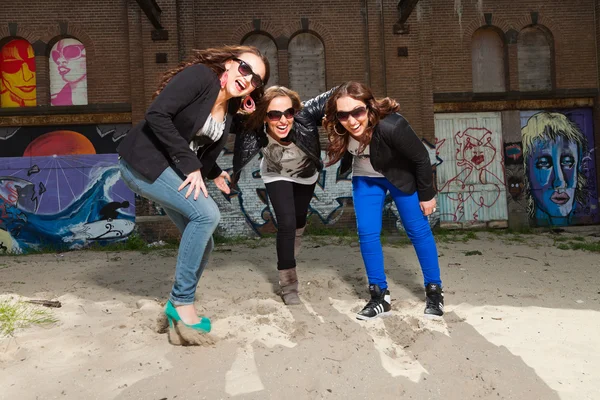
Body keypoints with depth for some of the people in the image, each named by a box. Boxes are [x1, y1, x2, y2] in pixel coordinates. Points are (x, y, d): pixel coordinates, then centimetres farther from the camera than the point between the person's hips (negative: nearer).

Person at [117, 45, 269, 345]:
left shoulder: (231, 108, 6)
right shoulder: (200, 75, -17)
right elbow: (157, 115, -26)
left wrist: (213, 173, 3)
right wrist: (190, 165, -25)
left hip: (176, 172, 9)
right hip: (144, 162, -8)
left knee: (202, 244, 2)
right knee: (207, 214, -25)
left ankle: (179, 317, 17)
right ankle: (181, 302, -11)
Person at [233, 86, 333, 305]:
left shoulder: (305, 116, -44)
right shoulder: (255, 133, -40)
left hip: (306, 174, 2)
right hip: (277, 176, -2)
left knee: (299, 219, 22)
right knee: (287, 223, -16)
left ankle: (289, 258, 55)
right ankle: (288, 284, 3)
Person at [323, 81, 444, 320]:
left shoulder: (391, 126, -38)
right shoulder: (339, 131, -26)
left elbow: (421, 158, -23)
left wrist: (427, 194, -13)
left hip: (401, 176, -3)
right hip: (365, 178, 4)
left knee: (418, 230, 3)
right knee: (367, 234, -3)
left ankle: (434, 291, 20)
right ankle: (379, 296, 10)